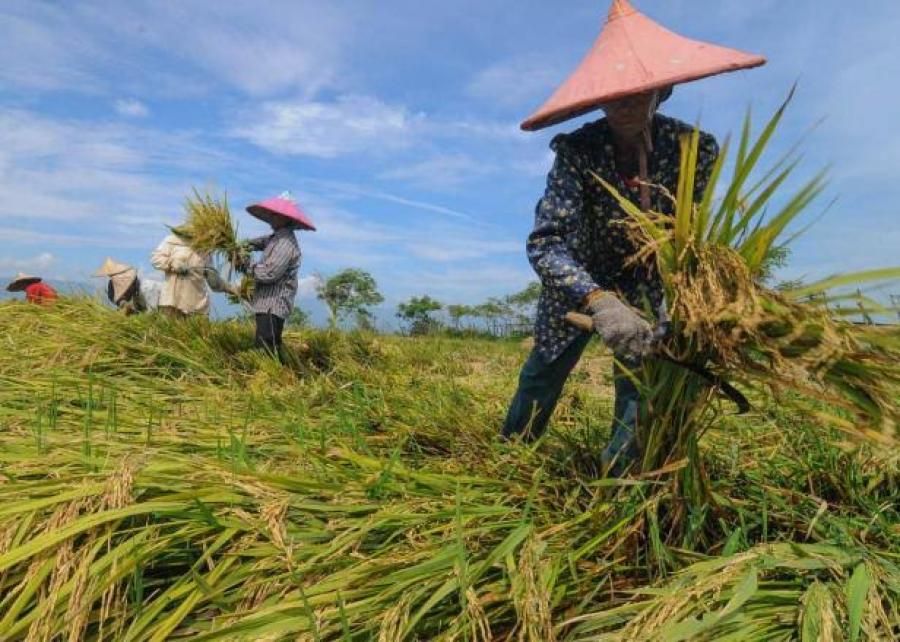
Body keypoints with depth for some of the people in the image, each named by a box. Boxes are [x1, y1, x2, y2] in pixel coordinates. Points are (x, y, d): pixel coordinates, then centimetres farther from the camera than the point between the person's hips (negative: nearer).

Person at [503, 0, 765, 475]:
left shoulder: (692, 147, -19)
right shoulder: (578, 150, -27)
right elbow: (544, 243, -39)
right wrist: (598, 301, -56)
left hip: (645, 287, 2)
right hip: (579, 284, -2)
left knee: (640, 385, 0)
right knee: (542, 375, 8)